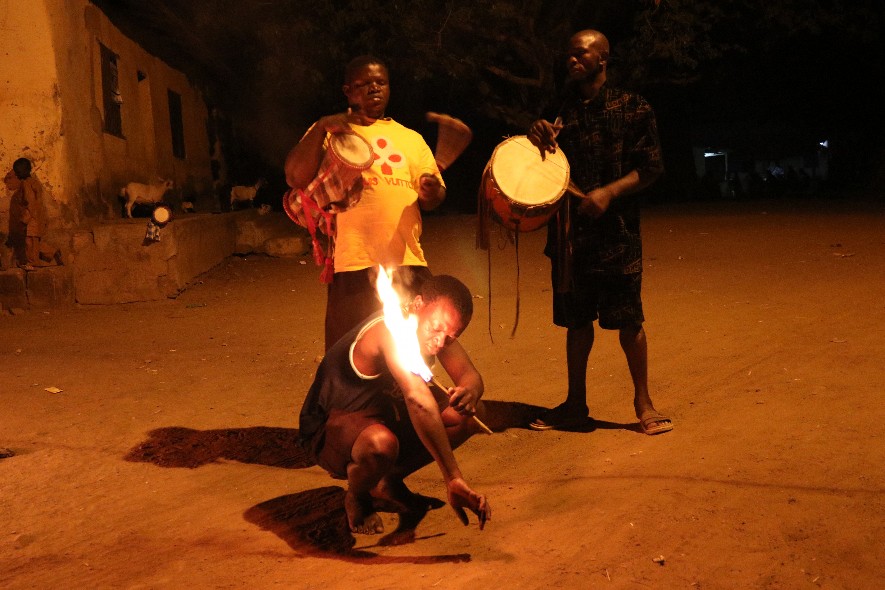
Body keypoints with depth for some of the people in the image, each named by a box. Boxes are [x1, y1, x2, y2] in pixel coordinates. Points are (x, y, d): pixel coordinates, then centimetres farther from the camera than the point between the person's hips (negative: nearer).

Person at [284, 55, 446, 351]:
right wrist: (321, 128, -15)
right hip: (355, 266, -3)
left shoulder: (411, 138, 19)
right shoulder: (330, 133, 9)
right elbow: (296, 179, -5)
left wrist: (430, 193, -9)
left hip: (408, 263, 4)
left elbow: (433, 199, 14)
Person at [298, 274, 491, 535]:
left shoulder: (435, 327, -8)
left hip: (385, 417, 8)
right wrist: (453, 479, -50)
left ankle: (390, 483, 8)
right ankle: (356, 497, -4)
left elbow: (471, 376, -1)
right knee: (380, 444, -41)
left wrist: (469, 393, -28)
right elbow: (417, 398, -45)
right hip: (328, 428, -8)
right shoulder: (389, 329, -34)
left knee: (469, 413, -9)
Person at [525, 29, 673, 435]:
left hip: (616, 231, -4)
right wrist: (538, 136, -7)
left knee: (628, 320, -2)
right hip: (570, 230, 4)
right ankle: (575, 404, 21)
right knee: (576, 320, 10)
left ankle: (643, 403, 13)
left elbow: (650, 167, -4)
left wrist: (609, 192, -18)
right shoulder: (560, 111, 13)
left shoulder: (632, 108, 0)